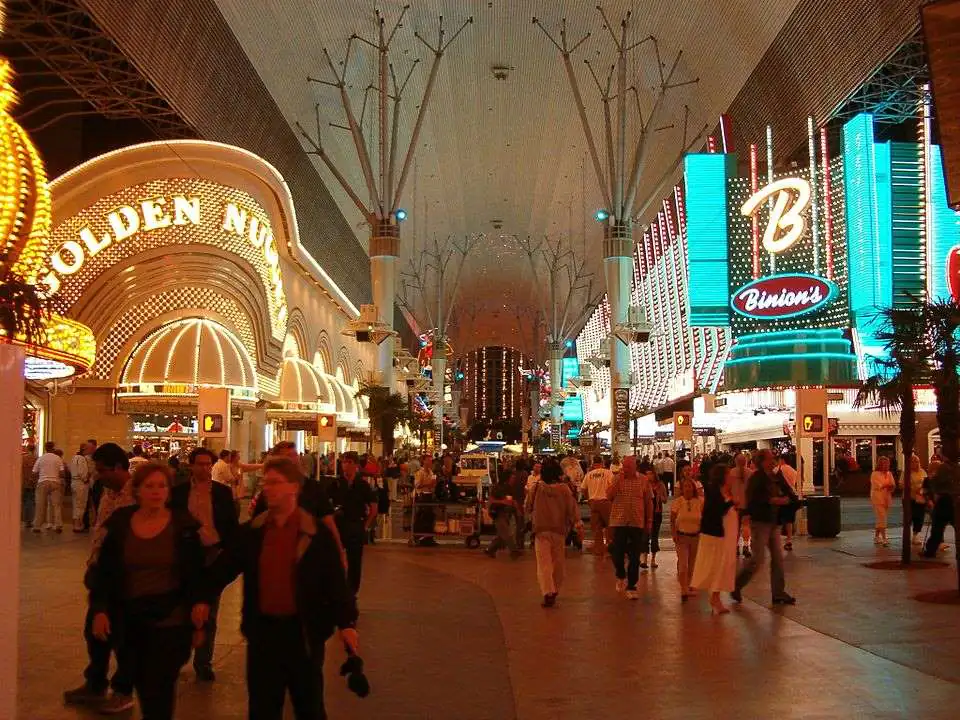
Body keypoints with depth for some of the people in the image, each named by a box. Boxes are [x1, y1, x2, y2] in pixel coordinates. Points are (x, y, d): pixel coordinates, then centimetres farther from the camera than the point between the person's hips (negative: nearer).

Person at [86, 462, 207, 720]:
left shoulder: (184, 525, -6)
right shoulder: (120, 523, 0)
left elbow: (196, 573, -2)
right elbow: (104, 571, 4)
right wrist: (99, 610, -3)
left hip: (170, 619, -3)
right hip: (129, 618, 3)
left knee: (159, 690, -6)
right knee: (142, 685, 15)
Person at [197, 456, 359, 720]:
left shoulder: (317, 534, -8)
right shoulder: (250, 532, 2)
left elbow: (335, 580, -9)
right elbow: (224, 566, 10)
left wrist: (346, 622, -15)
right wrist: (204, 597, 1)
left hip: (303, 631, -3)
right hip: (262, 629, 3)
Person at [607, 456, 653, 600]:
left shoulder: (643, 480, 2)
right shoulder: (616, 479, 2)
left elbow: (649, 502, 6)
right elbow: (609, 495, -12)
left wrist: (649, 521, 4)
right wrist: (620, 478, -17)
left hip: (637, 522, 0)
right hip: (619, 522, 0)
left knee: (634, 556, 4)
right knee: (617, 553, -2)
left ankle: (631, 586, 15)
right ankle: (621, 576, 27)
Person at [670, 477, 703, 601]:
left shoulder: (700, 501, -5)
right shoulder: (677, 501, -6)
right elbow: (672, 520, -1)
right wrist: (674, 534, -10)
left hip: (696, 536, 2)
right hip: (682, 536, -2)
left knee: (692, 563, 13)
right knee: (683, 564, -9)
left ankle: (689, 586, 30)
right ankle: (684, 590, -9)